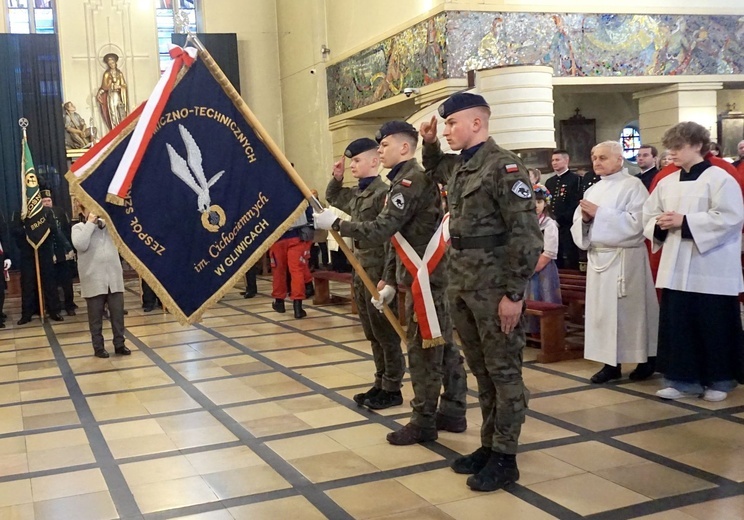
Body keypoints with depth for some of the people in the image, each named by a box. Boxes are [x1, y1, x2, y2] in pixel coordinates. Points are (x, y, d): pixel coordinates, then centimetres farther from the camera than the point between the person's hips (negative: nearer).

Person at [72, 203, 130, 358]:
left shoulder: (109, 224, 10)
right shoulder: (78, 228, 0)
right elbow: (80, 245, -16)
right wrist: (90, 223, -11)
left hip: (114, 278, 3)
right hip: (94, 280, -3)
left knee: (118, 313, 7)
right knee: (96, 316, 5)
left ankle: (119, 344, 18)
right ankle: (98, 347, 15)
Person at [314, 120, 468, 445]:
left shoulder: (411, 180, -15)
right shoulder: (409, 180, 18)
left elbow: (381, 230, -23)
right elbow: (396, 237, 19)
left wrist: (335, 224, -16)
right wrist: (390, 281, 18)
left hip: (425, 277, -10)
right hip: (434, 274, 10)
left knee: (423, 348, -3)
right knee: (443, 345, 14)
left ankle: (424, 422, 5)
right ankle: (453, 411, 22)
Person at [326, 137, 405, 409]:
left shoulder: (383, 193, -15)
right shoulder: (356, 194, 12)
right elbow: (332, 197, 34)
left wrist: (387, 279, -23)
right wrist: (336, 177, 14)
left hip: (378, 271, -9)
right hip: (361, 269, 9)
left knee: (385, 333, 1)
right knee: (372, 333, 15)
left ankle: (392, 389, 11)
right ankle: (380, 384, 24)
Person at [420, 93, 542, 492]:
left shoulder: (503, 166, -14)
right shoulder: (458, 166, 12)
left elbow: (526, 235, -18)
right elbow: (433, 169, 39)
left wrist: (514, 293, -19)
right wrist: (429, 144, 18)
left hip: (494, 286, -8)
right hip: (461, 284, 9)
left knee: (503, 371, 2)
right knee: (481, 370, 15)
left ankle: (504, 459, 12)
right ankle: (488, 445, 27)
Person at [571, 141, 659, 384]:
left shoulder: (633, 185, -4)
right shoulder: (593, 190, 15)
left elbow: (635, 222, -17)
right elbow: (578, 225, 14)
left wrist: (599, 213, -16)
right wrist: (585, 218, -9)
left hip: (625, 258, -6)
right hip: (597, 258, 6)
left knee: (630, 309, -2)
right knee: (602, 310, 5)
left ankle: (646, 359, 12)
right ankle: (611, 363, 12)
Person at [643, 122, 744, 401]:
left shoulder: (719, 178, -7)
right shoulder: (666, 183, 11)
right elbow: (648, 215, 14)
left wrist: (685, 221, -19)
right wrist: (660, 224, -9)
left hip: (711, 269, -5)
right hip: (676, 268, 6)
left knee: (714, 326, 3)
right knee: (677, 324, 5)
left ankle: (719, 380, 17)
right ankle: (682, 379, 14)